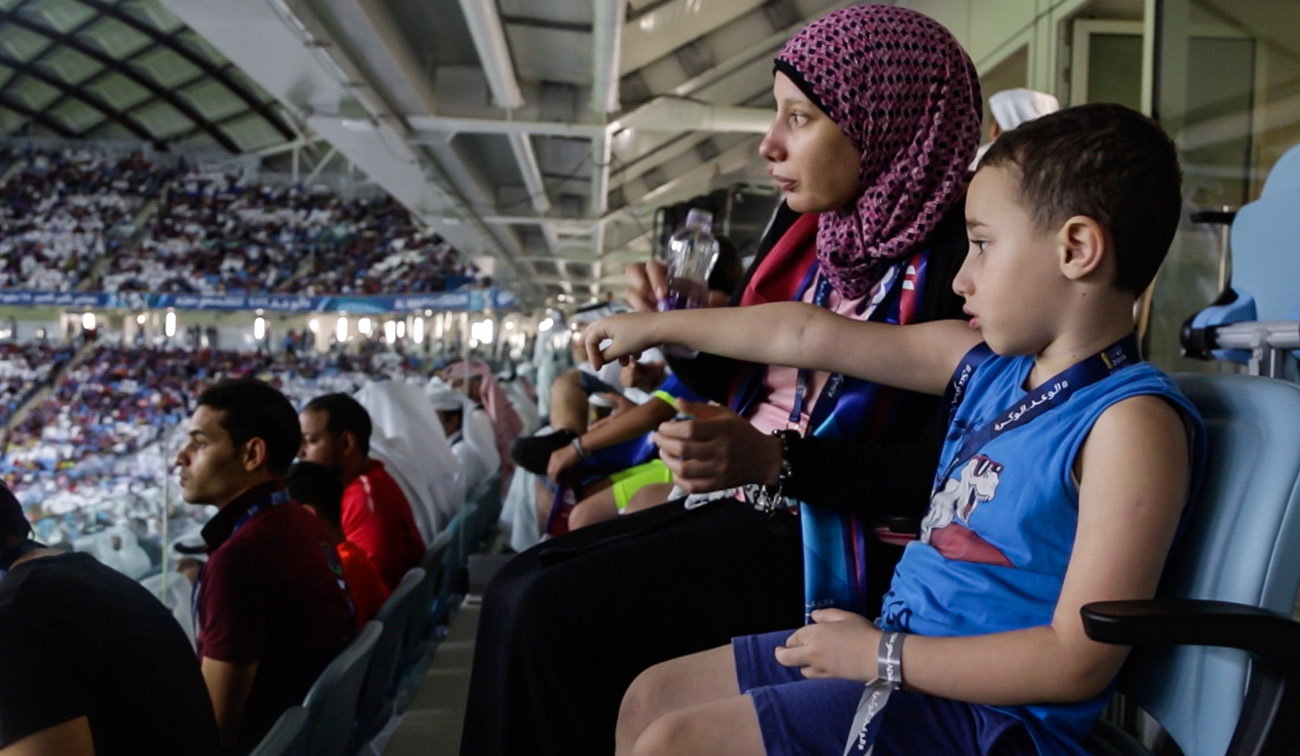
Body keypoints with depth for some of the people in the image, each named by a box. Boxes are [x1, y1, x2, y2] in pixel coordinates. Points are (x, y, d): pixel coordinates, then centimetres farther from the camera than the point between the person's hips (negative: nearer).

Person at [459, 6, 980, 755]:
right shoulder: (805, 230, 8)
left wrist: (774, 460, -26)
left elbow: (945, 470, -20)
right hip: (747, 505, 8)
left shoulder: (953, 258, -16)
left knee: (558, 614, -17)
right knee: (517, 590, -1)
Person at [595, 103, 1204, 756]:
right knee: (651, 698, 12)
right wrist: (659, 327, 19)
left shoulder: (1131, 421, -20)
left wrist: (880, 654, -18)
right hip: (892, 638, 9)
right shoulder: (989, 361, 6)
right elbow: (809, 335, 12)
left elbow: (1081, 662, -23)